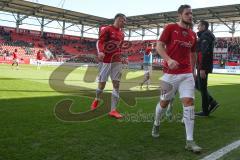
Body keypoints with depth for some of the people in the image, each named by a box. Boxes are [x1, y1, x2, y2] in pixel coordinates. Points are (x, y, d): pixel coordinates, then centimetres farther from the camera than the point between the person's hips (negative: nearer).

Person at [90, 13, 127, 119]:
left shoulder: (122, 34, 14)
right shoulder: (107, 29, -7)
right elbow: (99, 42, -18)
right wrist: (100, 52, -35)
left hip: (116, 61, 5)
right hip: (105, 61, -5)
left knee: (116, 84, -4)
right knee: (102, 84, 1)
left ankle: (113, 110, -2)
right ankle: (97, 100, 34)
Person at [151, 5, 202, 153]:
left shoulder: (193, 34, 13)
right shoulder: (170, 28, -2)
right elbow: (159, 46, -6)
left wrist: (193, 71, 16)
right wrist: (169, 59, -23)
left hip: (187, 74, 4)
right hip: (170, 73, -3)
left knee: (189, 102, -8)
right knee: (164, 102, 8)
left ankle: (190, 141, -4)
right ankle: (156, 124, 38)